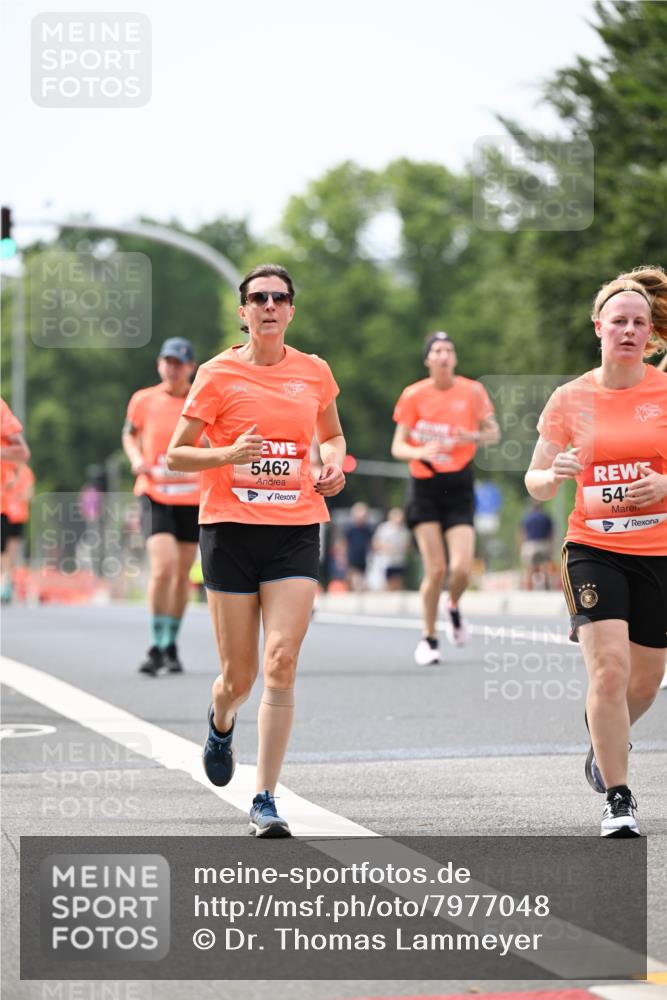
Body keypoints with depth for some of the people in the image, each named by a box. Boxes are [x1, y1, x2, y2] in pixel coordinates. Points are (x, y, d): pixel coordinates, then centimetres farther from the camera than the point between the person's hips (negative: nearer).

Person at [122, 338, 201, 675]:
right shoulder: (143, 401, -1)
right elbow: (130, 435, 15)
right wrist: (136, 459, -4)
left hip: (193, 497, 2)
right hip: (155, 495, -2)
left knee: (182, 574, 9)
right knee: (163, 566, -19)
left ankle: (172, 645, 27)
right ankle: (156, 646, -7)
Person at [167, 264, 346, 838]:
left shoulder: (314, 372, 7)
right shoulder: (218, 374, -2)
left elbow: (333, 435, 25)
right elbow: (175, 454, 0)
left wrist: (334, 463, 2)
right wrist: (227, 454, -18)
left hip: (295, 530, 1)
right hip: (231, 529, -1)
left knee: (281, 665, -13)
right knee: (239, 676, 4)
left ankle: (265, 801, -6)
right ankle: (222, 722, 42)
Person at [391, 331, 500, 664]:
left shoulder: (472, 391, -1)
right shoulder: (413, 395, -3)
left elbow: (494, 433, 9)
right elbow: (397, 446, -2)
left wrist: (475, 437, -13)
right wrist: (420, 452, -23)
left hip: (459, 487, 1)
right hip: (425, 485, -1)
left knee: (461, 569, -13)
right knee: (435, 569, -8)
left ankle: (454, 608, 23)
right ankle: (428, 638, 11)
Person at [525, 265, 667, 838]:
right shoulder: (571, 400, 0)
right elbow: (536, 484, 5)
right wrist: (556, 473, -17)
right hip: (594, 550, -1)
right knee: (609, 669, -18)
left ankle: (604, 738, 45)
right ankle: (618, 801, -9)